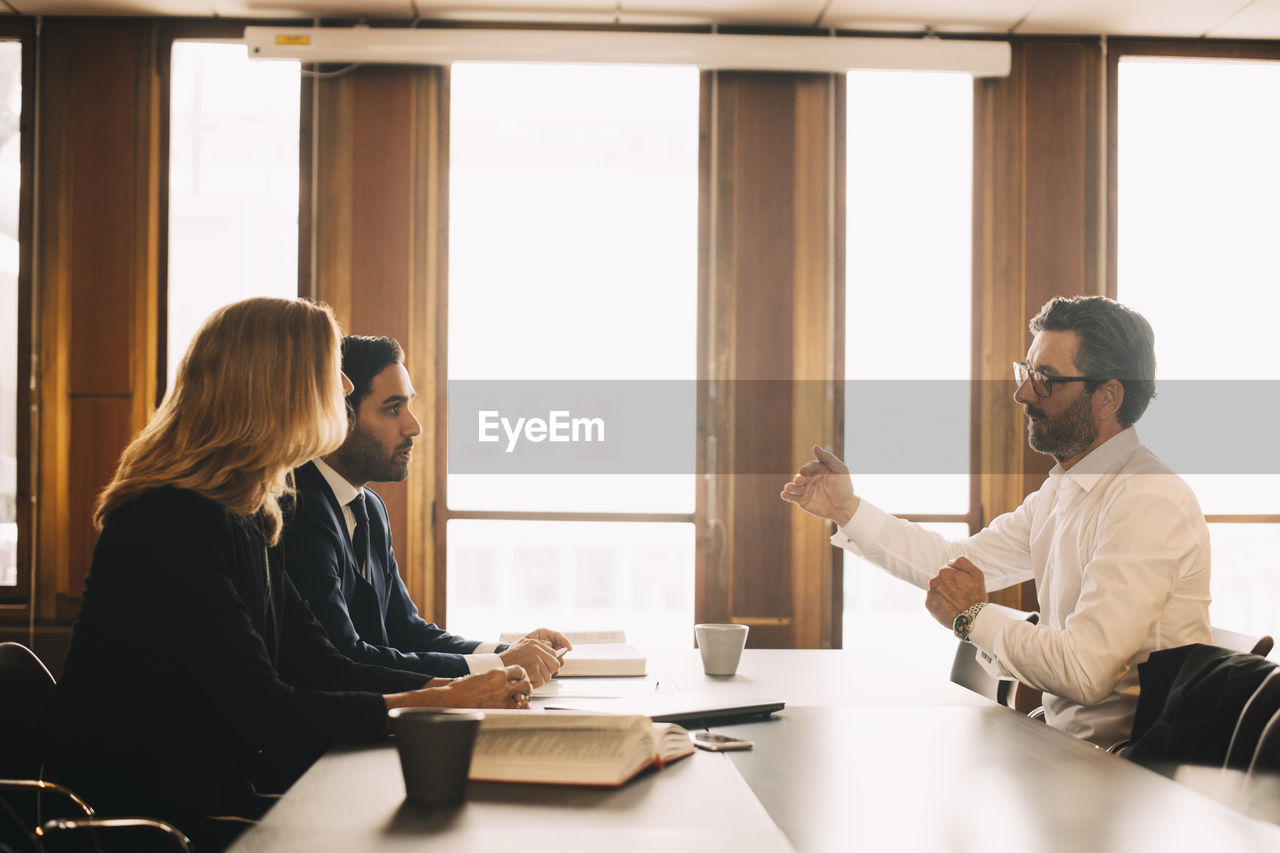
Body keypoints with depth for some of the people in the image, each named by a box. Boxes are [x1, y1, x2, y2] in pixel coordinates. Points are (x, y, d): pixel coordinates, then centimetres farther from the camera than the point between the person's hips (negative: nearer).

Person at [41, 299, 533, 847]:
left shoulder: (241, 518, 11)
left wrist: (456, 688, -4)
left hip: (209, 796, 9)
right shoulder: (176, 522, -20)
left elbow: (315, 663, 8)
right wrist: (440, 702, -20)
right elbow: (262, 713, -23)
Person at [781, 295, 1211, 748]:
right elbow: (956, 562, 18)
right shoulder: (1062, 488, 12)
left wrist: (973, 617, -14)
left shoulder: (1150, 503, -21)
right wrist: (848, 511, 10)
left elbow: (1085, 672, -29)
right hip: (1065, 736, 8)